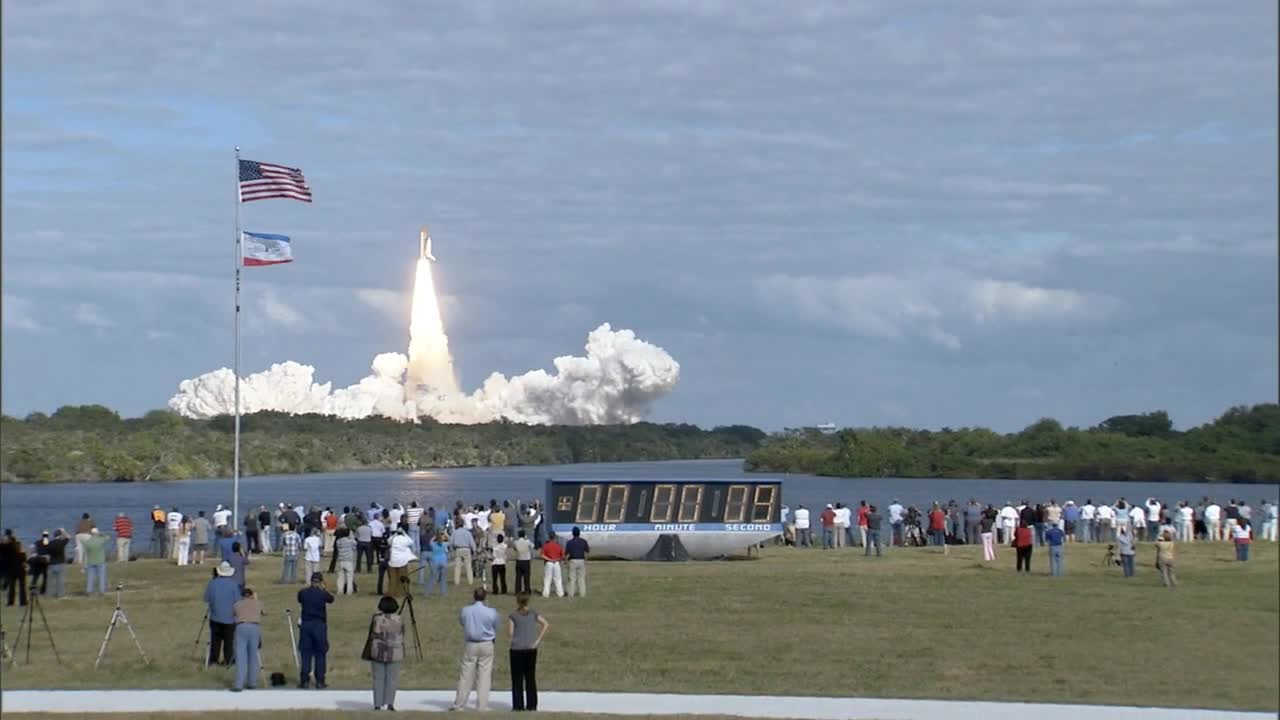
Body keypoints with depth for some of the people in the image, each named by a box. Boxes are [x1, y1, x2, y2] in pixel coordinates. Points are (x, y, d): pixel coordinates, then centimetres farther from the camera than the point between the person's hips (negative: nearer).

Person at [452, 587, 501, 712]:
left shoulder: (465, 611, -7)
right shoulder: (492, 612, -10)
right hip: (487, 645, -1)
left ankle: (459, 705, 11)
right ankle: (482, 706, 3)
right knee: (484, 676, 4)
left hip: (470, 645, 1)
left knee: (465, 676, 7)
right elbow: (495, 630, 3)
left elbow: (461, 623, 10)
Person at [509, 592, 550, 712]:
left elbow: (510, 633, -7)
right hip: (531, 649, 3)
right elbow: (546, 624, -6)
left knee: (517, 679, 4)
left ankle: (518, 705, 3)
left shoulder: (513, 615, -4)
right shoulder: (533, 614, 5)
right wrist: (538, 640, -5)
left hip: (517, 649, -3)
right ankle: (532, 705, 10)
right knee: (531, 677, 10)